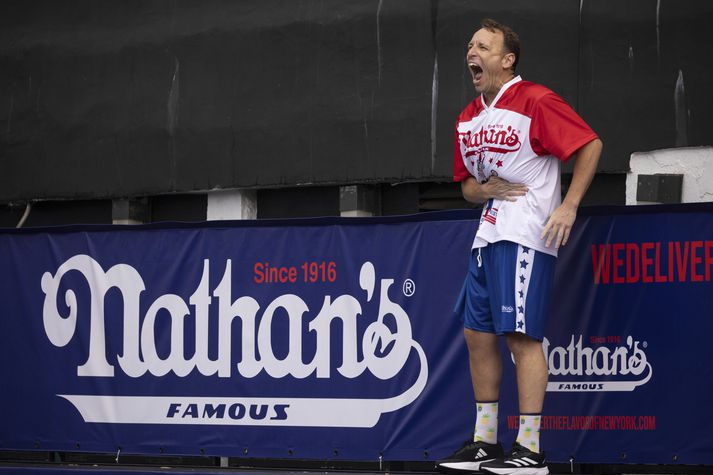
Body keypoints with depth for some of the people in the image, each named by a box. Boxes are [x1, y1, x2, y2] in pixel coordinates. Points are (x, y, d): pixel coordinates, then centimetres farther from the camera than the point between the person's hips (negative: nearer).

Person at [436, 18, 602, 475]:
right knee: (478, 333, 8)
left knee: (521, 334, -11)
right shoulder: (468, 119, 15)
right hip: (488, 235, 9)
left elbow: (590, 145, -11)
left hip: (526, 236, -9)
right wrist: (484, 189, 0)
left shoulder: (535, 101, -10)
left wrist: (569, 205, -17)